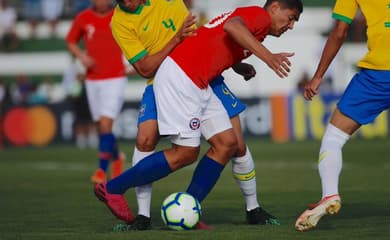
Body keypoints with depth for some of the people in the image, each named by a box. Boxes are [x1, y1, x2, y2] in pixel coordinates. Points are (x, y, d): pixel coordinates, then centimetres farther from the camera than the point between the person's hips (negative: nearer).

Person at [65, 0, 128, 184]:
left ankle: (102, 171, -11)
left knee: (105, 124, -15)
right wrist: (81, 56, -6)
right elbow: (71, 41, 14)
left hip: (115, 79, -3)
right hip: (92, 79, 3)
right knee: (101, 126, 9)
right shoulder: (83, 18, 1)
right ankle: (116, 157, 35)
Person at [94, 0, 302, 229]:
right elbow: (232, 26, -30)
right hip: (179, 76, -11)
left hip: (199, 85, 11)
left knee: (227, 143, 5)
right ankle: (112, 188, 4)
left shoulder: (256, 26, 22)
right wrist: (267, 56, -36)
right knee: (186, 152, -8)